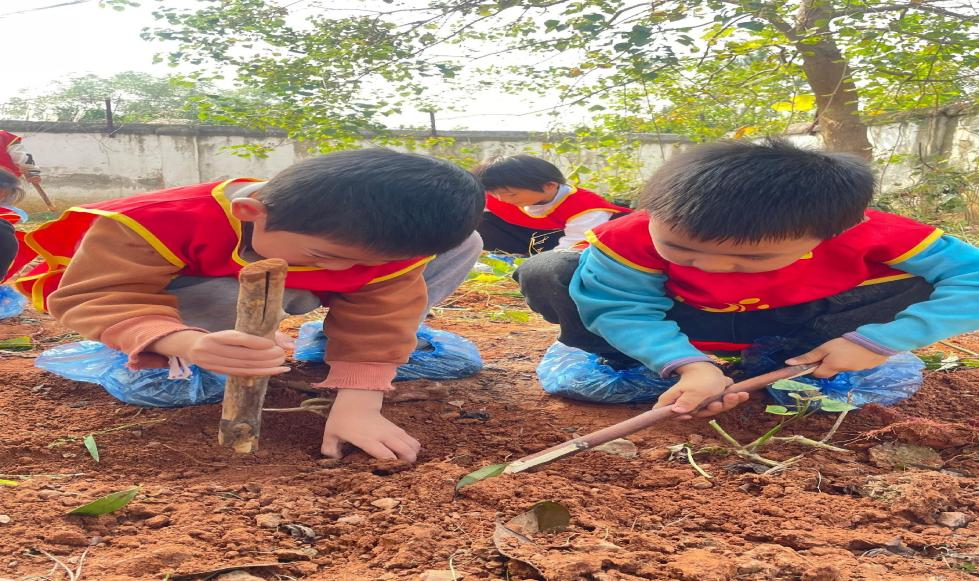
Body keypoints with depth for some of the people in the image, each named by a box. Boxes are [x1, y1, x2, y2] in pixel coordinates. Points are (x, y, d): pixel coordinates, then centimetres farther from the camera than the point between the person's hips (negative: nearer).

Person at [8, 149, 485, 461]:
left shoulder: (385, 241, -32)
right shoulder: (163, 222, -41)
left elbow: (375, 315, -30)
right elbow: (100, 298, -42)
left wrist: (358, 404, -42)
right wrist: (188, 344, -62)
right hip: (165, 290, -2)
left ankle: (325, 348, 0)